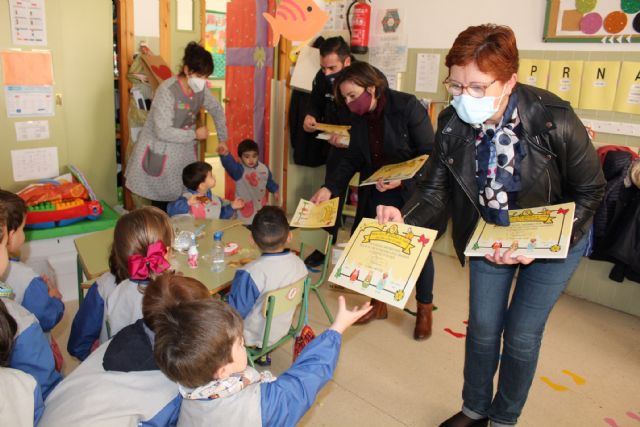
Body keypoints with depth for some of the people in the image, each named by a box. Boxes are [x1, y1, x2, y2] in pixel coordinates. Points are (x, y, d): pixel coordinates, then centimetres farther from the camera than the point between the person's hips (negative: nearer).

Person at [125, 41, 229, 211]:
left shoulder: (201, 88, -5)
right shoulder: (167, 90, -24)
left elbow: (217, 110, 13)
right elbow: (163, 132, -27)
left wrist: (222, 139, 13)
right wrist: (195, 134, -19)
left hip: (184, 151, 6)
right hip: (160, 154, -6)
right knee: (161, 205, 1)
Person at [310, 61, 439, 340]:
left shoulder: (407, 107, -19)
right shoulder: (359, 118, 0)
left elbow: (429, 154, -17)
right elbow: (352, 158, 4)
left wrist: (402, 180, -29)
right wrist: (329, 188, -7)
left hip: (413, 193, -5)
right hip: (375, 195, 6)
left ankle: (424, 311, 27)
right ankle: (378, 304, 32)